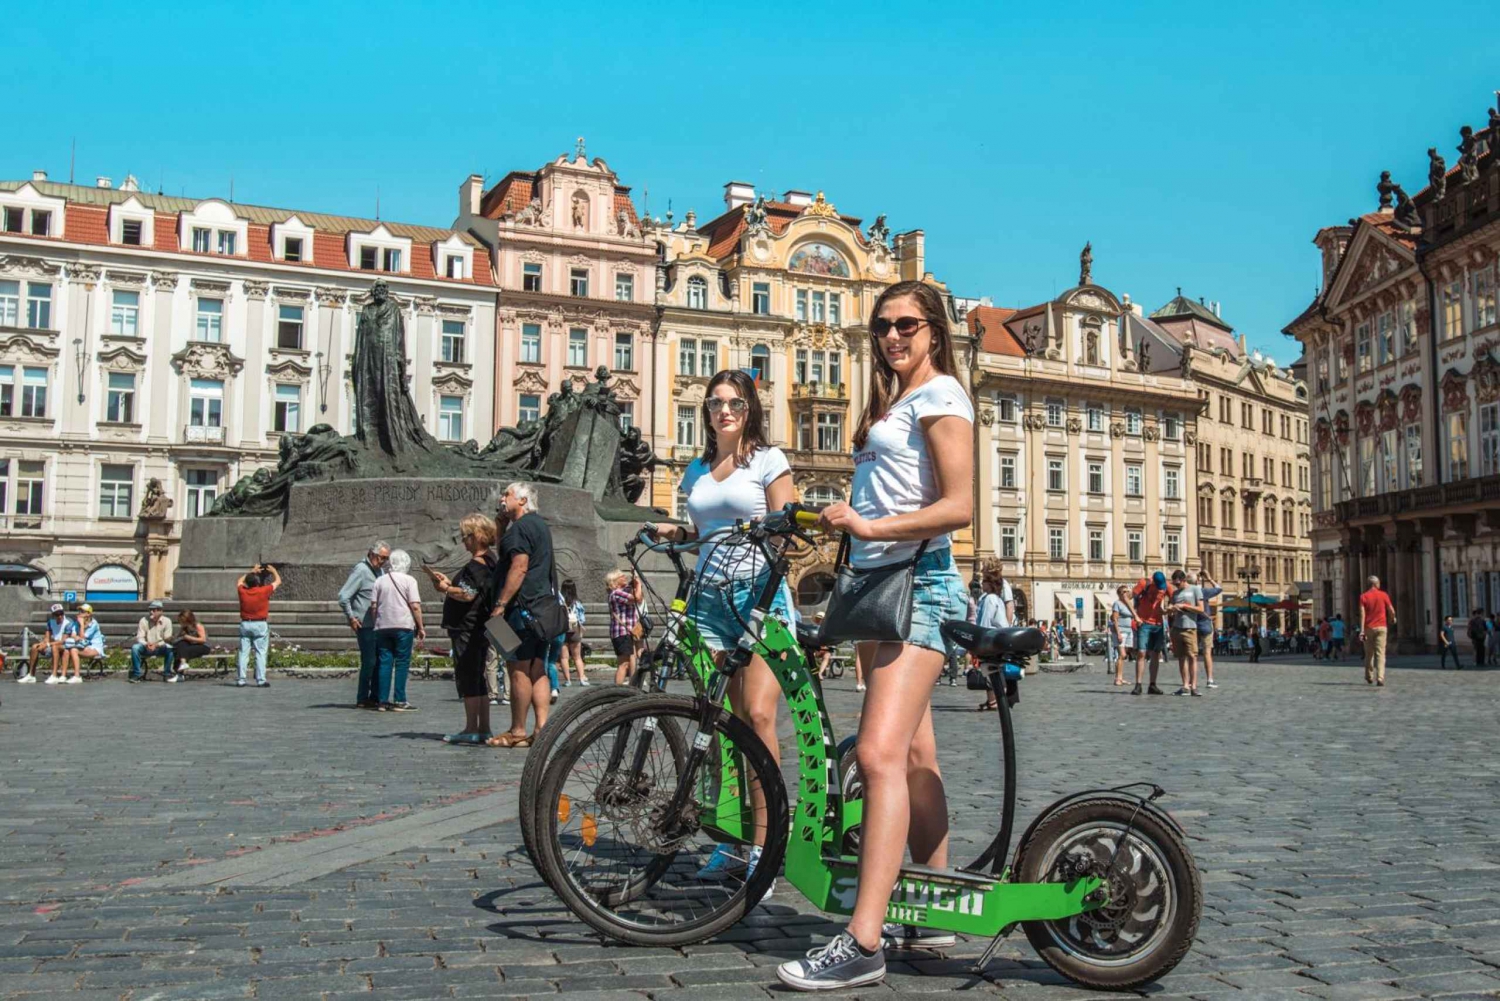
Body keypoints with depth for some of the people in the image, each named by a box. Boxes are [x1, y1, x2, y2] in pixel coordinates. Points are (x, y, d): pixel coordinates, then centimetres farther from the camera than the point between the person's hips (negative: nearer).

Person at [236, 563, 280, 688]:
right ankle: (260, 680, -4)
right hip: (260, 625, -3)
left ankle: (241, 680, 5)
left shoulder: (242, 591, -2)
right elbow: (278, 581, 4)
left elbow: (240, 581, 22)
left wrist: (252, 571, 30)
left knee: (243, 653, 7)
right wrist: (273, 570, 21)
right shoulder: (263, 591, -11)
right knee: (261, 653, -1)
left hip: (245, 624, 3)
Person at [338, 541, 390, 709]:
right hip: (365, 625, -8)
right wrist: (351, 618, -12)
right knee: (369, 661, -7)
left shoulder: (380, 571, 15)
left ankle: (375, 697, 15)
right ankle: (362, 699, 1)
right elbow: (343, 596, -15)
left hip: (378, 624, 8)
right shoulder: (361, 570, -11)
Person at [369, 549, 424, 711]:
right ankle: (399, 701, -1)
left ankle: (382, 701, 7)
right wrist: (420, 627, -2)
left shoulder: (380, 580, 7)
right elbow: (415, 606, -8)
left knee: (384, 663, 7)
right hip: (403, 626, -4)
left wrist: (377, 622, 16)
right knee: (402, 663, 1)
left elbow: (373, 606, 5)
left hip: (383, 626, 4)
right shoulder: (409, 580, -3)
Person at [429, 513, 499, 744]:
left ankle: (471, 729, -4)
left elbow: (468, 595, -24)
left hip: (467, 628, -10)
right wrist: (449, 582, 18)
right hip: (480, 629, 10)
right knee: (477, 678, 14)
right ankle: (484, 729, 17)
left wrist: (446, 589, -12)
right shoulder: (492, 561, 16)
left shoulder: (476, 565, -16)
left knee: (467, 677, -6)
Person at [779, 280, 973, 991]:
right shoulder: (894, 402, 23)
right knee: (913, 755, 13)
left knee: (880, 753, -20)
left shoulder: (939, 395, -5)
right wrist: (843, 522, 10)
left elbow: (959, 506, -17)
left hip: (918, 584, -10)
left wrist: (870, 527, -24)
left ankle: (861, 944, -22)